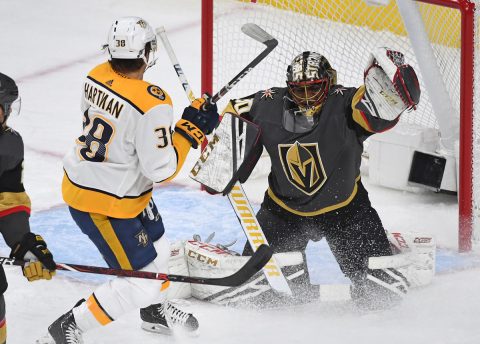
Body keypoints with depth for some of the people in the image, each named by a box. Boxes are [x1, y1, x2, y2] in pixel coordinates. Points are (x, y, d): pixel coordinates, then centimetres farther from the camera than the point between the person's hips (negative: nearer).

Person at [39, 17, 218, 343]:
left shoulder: (98, 76, -7)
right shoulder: (152, 105, -31)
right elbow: (161, 169, -25)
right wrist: (191, 128, -16)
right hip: (104, 205, -9)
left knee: (157, 247, 28)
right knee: (141, 283, 0)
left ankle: (155, 312, 53)